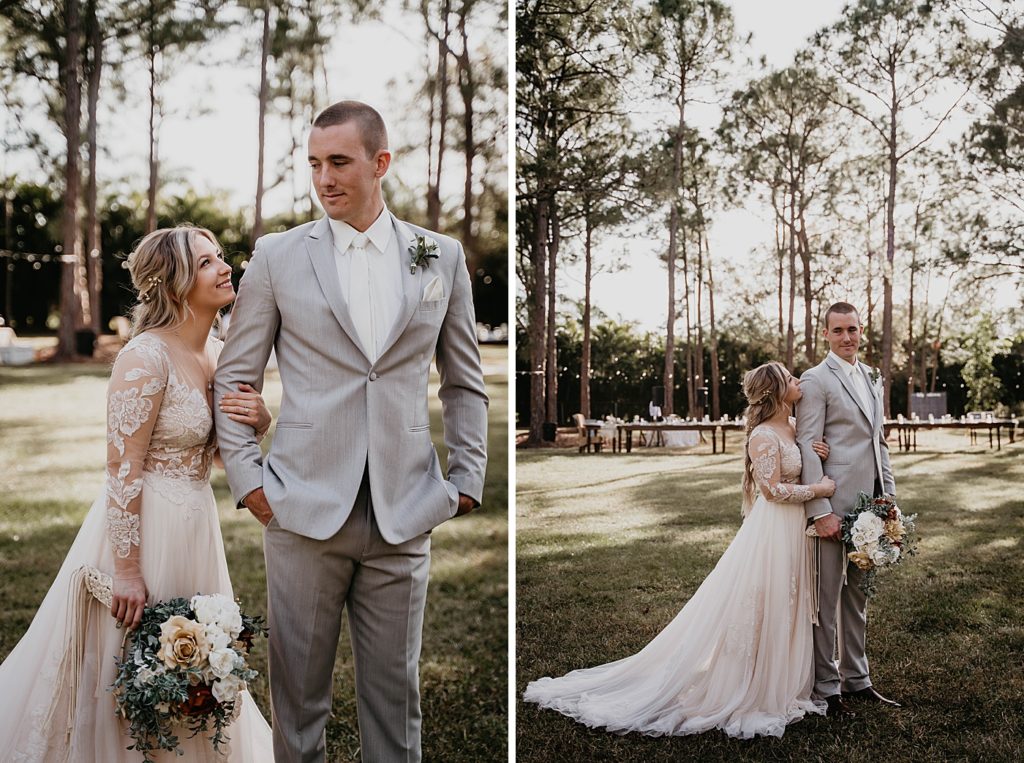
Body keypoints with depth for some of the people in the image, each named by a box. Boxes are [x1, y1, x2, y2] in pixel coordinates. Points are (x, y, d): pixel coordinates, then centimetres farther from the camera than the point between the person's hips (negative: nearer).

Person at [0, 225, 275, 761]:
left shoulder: (218, 353, 5)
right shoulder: (145, 358, -19)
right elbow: (122, 471, -20)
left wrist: (259, 417, -8)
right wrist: (127, 572, -20)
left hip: (195, 526, 8)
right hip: (142, 525, -8)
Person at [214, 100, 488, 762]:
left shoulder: (442, 257, 7)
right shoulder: (278, 256, 3)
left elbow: (465, 382, 12)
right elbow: (234, 378, 7)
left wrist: (466, 479, 5)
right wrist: (248, 479, -2)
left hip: (406, 514, 1)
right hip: (305, 509, -1)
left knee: (395, 692, 10)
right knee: (299, 690, 8)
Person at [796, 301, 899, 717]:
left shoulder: (872, 378, 15)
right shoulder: (815, 380, -8)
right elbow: (808, 447, -13)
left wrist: (890, 496, 13)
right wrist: (820, 511, -18)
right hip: (834, 506, -7)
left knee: (857, 596, 16)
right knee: (827, 598, 1)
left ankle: (856, 679, 27)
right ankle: (826, 687, 10)